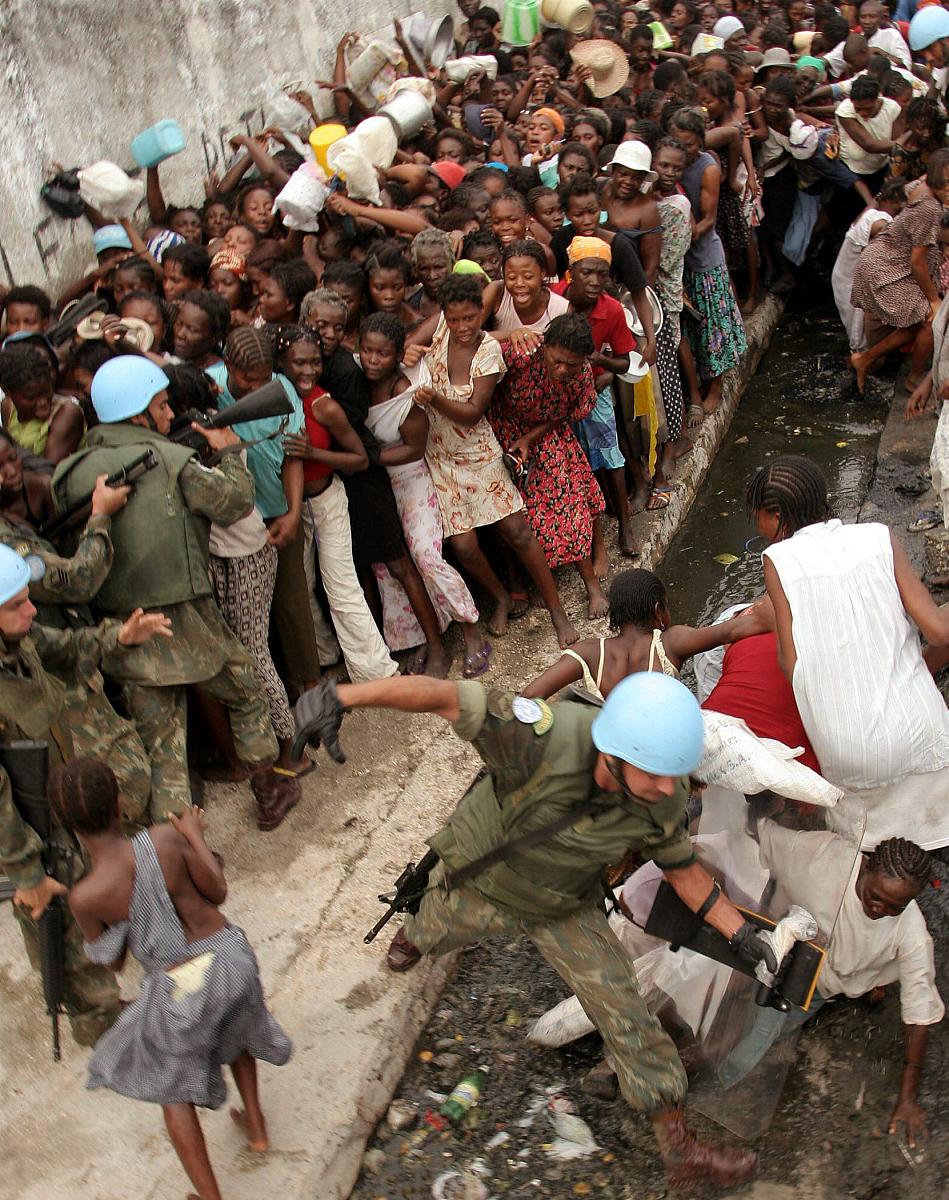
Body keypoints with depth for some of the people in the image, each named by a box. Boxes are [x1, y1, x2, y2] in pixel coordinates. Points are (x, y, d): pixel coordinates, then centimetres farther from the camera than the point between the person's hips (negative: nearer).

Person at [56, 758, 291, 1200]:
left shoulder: (85, 897, -23)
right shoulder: (166, 838, -20)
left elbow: (112, 960, -5)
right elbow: (218, 892, -6)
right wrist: (196, 835, 7)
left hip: (181, 990, -3)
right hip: (230, 959, 3)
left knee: (172, 1083, 24)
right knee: (230, 1025, 37)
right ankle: (256, 1126, 49)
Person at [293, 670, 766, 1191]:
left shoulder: (662, 801, -30)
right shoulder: (545, 738, -45)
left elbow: (681, 867, -8)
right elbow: (445, 694, -44)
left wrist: (740, 931, -10)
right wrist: (340, 697, -54)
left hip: (564, 905, 1)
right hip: (479, 883, -1)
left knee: (623, 1010, -4)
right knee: (433, 935, 31)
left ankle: (679, 1149, 15)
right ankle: (413, 933, 72)